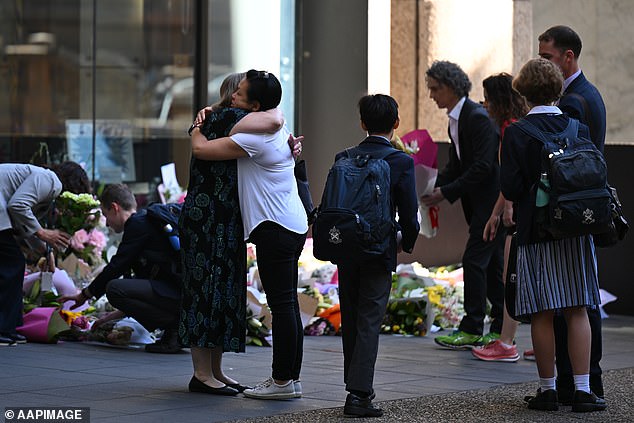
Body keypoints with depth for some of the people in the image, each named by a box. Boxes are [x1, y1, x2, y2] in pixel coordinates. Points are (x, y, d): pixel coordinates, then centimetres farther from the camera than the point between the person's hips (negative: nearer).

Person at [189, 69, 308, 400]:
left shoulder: (253, 138, -15)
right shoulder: (279, 130, 15)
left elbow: (200, 149, -14)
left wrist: (197, 129, 8)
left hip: (275, 228, -10)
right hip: (293, 225, 10)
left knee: (281, 304, -8)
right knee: (287, 304, 11)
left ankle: (282, 381, -7)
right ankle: (290, 376, 14)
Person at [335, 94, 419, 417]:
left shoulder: (344, 159, 0)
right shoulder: (401, 162, -10)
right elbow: (409, 212, -9)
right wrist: (407, 243, 9)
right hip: (379, 253, -4)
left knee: (350, 321, 15)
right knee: (369, 323, -2)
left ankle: (355, 385, 26)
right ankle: (358, 394, -8)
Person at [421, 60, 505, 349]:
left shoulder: (478, 117, -18)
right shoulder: (454, 120, 12)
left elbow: (483, 166, -23)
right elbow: (456, 165, 17)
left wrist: (446, 193, -21)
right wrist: (435, 185, -1)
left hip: (492, 198, -10)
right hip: (479, 201, 10)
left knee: (474, 260, -9)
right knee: (492, 263, 11)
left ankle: (472, 330, -5)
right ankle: (500, 330, 16)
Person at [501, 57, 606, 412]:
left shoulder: (516, 133, -8)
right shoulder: (580, 129, 2)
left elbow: (511, 189, -11)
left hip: (536, 231, -2)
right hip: (577, 231, 3)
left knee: (543, 314, 3)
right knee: (578, 311, 4)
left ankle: (548, 390, 8)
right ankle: (583, 390, 1)